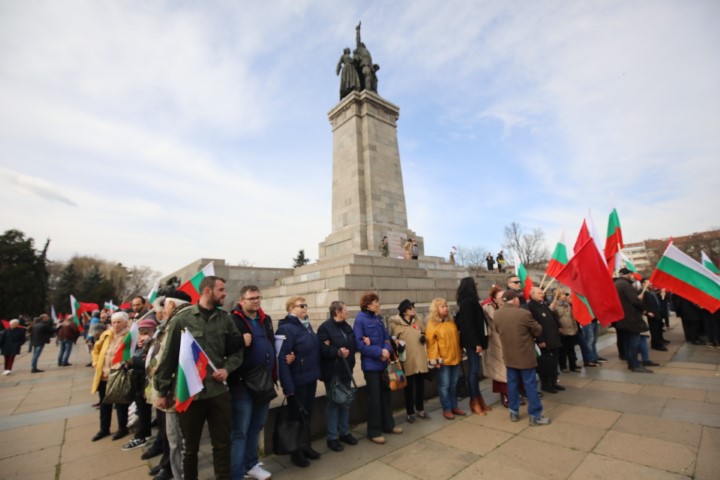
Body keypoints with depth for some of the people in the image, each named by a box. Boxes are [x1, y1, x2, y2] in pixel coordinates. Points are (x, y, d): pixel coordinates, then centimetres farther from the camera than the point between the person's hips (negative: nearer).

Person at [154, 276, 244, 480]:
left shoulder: (225, 319, 1)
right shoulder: (183, 318, -7)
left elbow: (237, 349, 7)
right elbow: (169, 356, -3)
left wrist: (227, 368, -9)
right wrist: (162, 391, 1)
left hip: (219, 391, 2)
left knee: (222, 444, 14)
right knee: (190, 446, 19)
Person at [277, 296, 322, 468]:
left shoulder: (306, 325, 7)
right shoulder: (286, 328, -19)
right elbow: (282, 358, -23)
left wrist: (317, 372, 11)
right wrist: (287, 386, -24)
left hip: (310, 378, 8)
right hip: (297, 381, -8)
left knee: (308, 413, 20)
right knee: (296, 415, 11)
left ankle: (305, 445, 39)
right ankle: (295, 451, 31)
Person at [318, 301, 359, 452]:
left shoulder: (346, 326, 10)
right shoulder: (325, 327, -17)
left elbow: (353, 345, 18)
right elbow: (322, 349, -25)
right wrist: (337, 352, -33)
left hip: (346, 370, 8)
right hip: (333, 372, -8)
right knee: (333, 403, 5)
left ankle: (344, 432, 35)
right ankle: (332, 437, 21)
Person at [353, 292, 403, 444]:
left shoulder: (378, 318, 7)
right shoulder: (360, 319, -16)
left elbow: (386, 336, 9)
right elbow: (359, 344, -19)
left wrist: (387, 350, -11)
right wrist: (379, 351, -20)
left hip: (383, 362, 7)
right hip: (371, 364, -7)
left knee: (385, 394, 19)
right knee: (374, 398, 5)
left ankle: (388, 425, 36)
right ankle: (374, 432, 22)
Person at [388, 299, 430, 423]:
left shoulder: (418, 321, 6)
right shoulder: (395, 323, -8)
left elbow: (424, 333, 20)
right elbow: (391, 339, 0)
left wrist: (424, 337, 0)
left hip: (420, 358, 4)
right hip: (407, 360, -4)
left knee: (421, 385, 16)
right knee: (409, 387, 7)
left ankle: (420, 409, 34)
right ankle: (410, 412, 24)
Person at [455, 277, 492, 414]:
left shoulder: (469, 302, 12)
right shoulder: (467, 302, -16)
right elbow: (468, 325, -20)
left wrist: (479, 342, 13)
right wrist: (477, 343, -20)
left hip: (473, 341, 9)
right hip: (472, 342, -9)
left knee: (475, 370, 14)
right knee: (474, 370, 0)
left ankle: (478, 399, 23)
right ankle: (474, 401, 11)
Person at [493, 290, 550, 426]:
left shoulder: (497, 314, -5)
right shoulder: (524, 313, -19)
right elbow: (538, 331, -4)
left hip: (509, 356, 4)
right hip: (525, 355, -4)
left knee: (512, 384, 14)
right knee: (530, 385, 8)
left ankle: (514, 412, 25)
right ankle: (535, 416, 18)